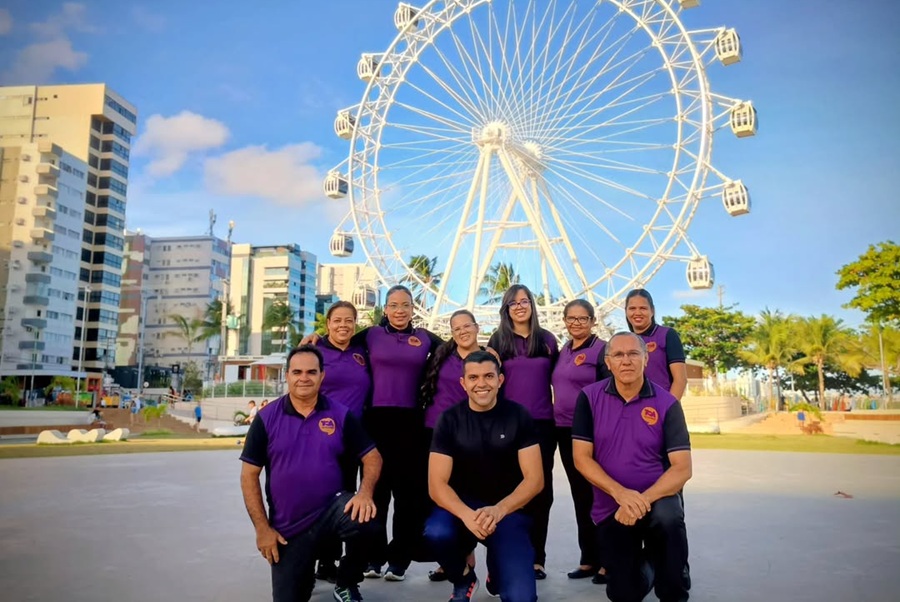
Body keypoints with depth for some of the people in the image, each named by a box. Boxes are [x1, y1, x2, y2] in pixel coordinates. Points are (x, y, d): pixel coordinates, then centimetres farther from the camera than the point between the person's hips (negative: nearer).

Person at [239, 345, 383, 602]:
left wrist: (365, 493, -22)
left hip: (332, 507, -1)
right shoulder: (267, 418, -5)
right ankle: (305, 574, 42)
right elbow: (249, 475, -3)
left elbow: (372, 456, -2)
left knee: (362, 519, -33)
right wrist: (262, 528, -7)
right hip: (286, 525, 1)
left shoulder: (340, 415, -4)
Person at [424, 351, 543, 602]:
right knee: (436, 533, -33)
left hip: (508, 509, 0)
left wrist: (498, 510, -24)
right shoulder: (450, 419, -5)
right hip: (462, 506, 0)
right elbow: (437, 484, -10)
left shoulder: (519, 416, -5)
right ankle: (464, 579, 2)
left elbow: (534, 479, -7)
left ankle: (497, 566, 18)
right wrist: (466, 515, -29)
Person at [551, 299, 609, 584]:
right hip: (565, 431, 7)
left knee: (598, 494, -1)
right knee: (580, 495, 12)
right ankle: (589, 559, 22)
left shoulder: (601, 349, -7)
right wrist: (557, 418, 12)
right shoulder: (563, 351, 13)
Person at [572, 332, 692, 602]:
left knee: (668, 516, -35)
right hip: (610, 506, 1)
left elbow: (682, 468, -14)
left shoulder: (667, 403, -9)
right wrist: (621, 493, -22)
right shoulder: (589, 398, -7)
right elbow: (581, 458, -9)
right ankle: (645, 563, 36)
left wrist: (643, 500, -28)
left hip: (655, 498, -1)